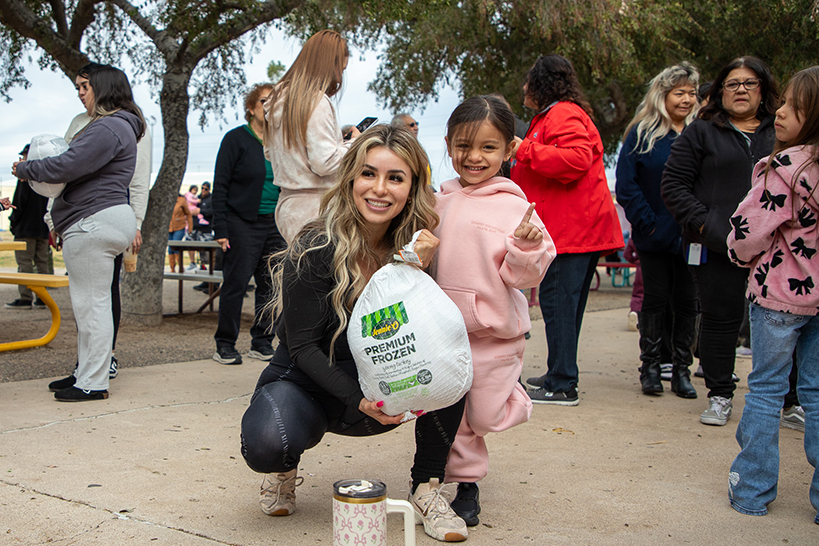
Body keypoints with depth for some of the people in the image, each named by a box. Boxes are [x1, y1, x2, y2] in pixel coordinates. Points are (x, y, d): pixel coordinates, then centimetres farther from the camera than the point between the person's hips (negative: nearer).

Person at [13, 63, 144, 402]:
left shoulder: (108, 128, -14)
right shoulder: (117, 126, 21)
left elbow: (66, 167, -19)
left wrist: (24, 168, -2)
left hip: (94, 222, -11)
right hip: (97, 222, 11)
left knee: (91, 303, -7)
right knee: (91, 303, 15)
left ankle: (93, 383, -1)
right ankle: (87, 373, 23)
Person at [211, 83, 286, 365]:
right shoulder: (236, 139, -1)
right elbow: (220, 186, -5)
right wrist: (220, 229, -12)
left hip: (276, 225, 5)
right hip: (242, 223, -5)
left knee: (272, 285, 3)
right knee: (236, 283, -3)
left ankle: (262, 343, 15)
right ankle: (225, 345, 8)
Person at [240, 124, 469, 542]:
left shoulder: (413, 247, -7)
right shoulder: (317, 249, -19)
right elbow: (303, 346, -16)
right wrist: (358, 400, -29)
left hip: (381, 390, 3)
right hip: (307, 383, -3)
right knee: (267, 444, -35)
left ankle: (427, 487, -10)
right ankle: (285, 467, 5)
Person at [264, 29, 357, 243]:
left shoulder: (278, 98, 13)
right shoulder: (316, 102, -14)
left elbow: (269, 152, 23)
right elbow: (325, 163, -20)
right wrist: (354, 143, -2)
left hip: (287, 203, 9)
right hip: (314, 209, -9)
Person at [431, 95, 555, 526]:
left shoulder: (513, 207, -9)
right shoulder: (440, 202, 5)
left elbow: (522, 276, -11)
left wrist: (527, 245, -29)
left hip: (494, 333, -4)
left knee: (486, 416, 5)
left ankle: (513, 400, 38)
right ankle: (465, 485, 27)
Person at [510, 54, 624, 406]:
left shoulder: (563, 115, -9)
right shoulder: (553, 116, 25)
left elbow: (577, 158, -27)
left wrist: (525, 151, -21)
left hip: (573, 228, -11)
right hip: (569, 228, 11)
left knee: (557, 301, -10)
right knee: (562, 302, 14)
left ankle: (563, 386, -7)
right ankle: (559, 376, 22)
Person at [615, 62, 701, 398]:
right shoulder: (642, 133, 1)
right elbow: (626, 184, -3)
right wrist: (647, 223, -10)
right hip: (656, 236, -2)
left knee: (687, 302, 5)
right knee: (655, 300, 4)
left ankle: (681, 370, 14)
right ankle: (650, 368, 14)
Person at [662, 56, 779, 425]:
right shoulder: (701, 132, 9)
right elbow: (673, 184, 3)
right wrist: (703, 224, -9)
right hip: (716, 246, -1)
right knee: (721, 318, 3)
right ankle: (720, 396, 16)